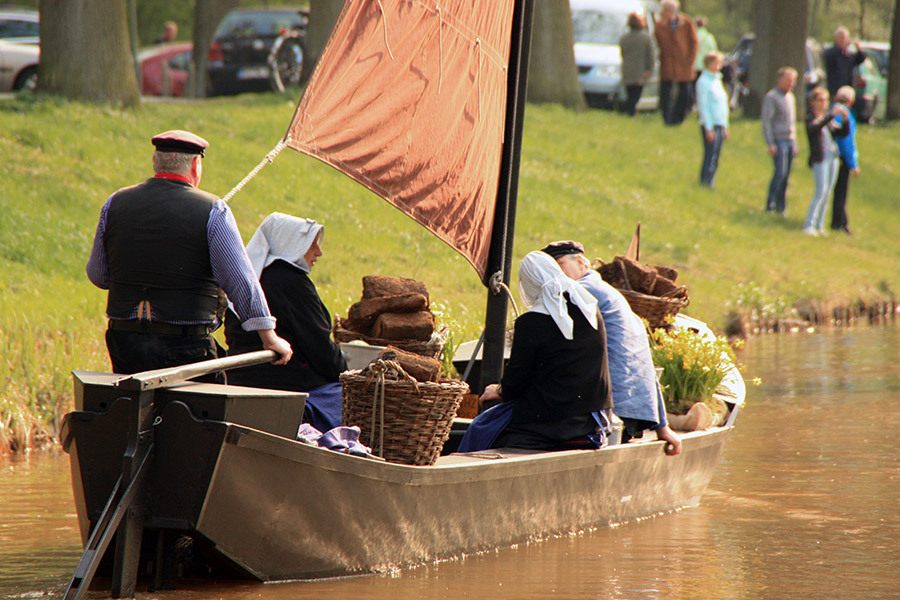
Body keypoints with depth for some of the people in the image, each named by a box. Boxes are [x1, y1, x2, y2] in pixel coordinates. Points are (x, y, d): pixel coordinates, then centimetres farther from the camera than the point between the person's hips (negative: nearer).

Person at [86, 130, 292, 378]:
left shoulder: (115, 204, 6)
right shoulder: (212, 211, -5)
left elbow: (97, 275, 14)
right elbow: (241, 282, -7)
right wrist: (269, 338, -1)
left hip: (124, 345, 4)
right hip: (185, 348, -4)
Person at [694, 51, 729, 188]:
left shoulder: (717, 80, 17)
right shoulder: (703, 82, -9)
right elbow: (703, 106, -13)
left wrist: (725, 127, 21)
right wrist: (709, 129, -17)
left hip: (719, 125, 8)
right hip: (710, 125, -8)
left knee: (715, 160, 7)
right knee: (710, 158, -11)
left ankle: (710, 184, 10)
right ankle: (706, 183, -11)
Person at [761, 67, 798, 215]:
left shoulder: (790, 97, 18)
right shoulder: (771, 97, -6)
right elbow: (766, 122, -10)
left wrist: (795, 144, 20)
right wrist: (770, 144, -15)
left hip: (790, 140, 7)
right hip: (779, 140, -7)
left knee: (786, 176, 5)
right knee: (780, 173, -15)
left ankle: (781, 206, 9)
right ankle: (770, 204, -8)